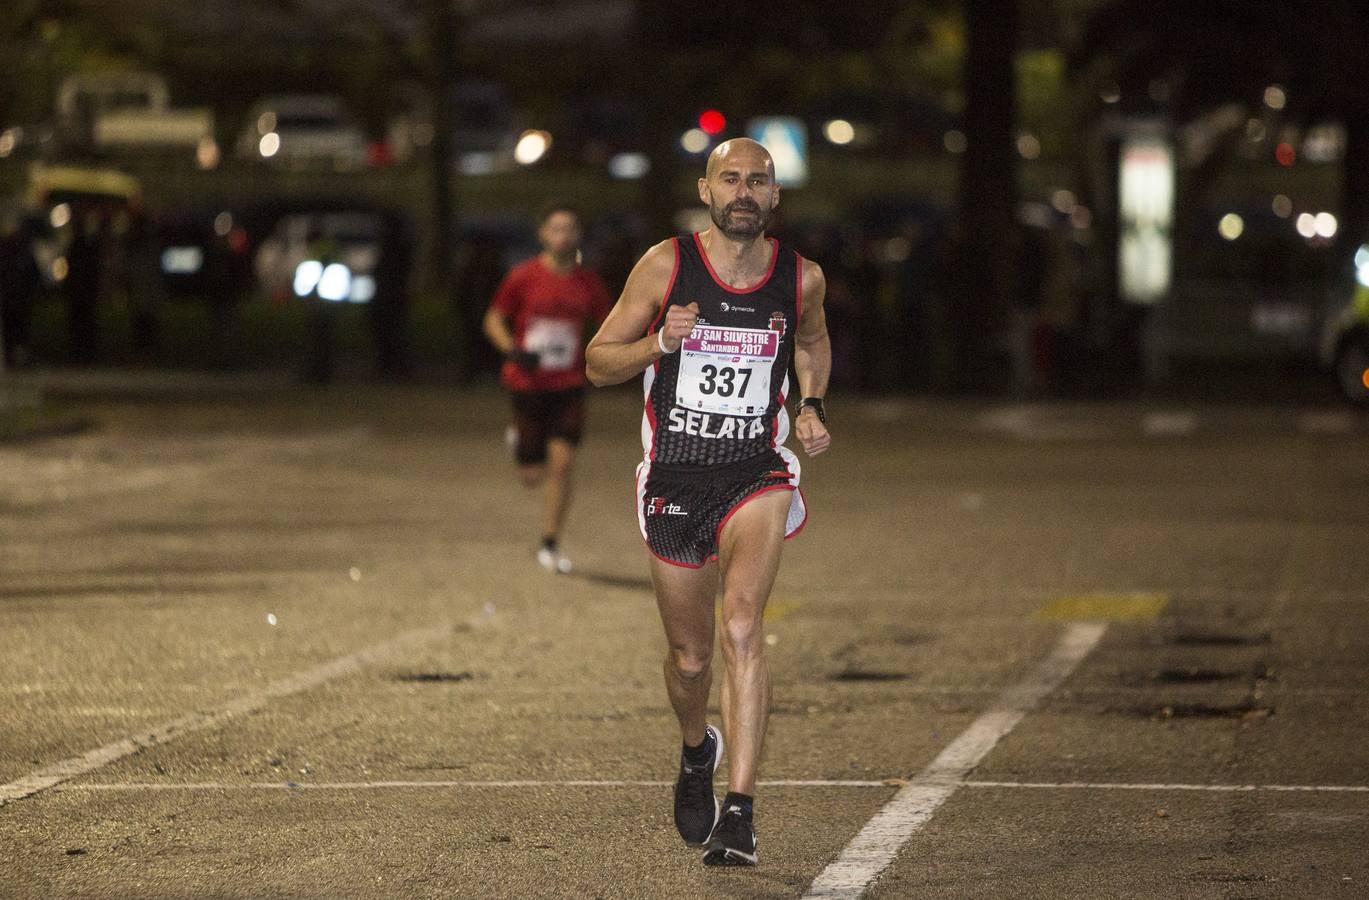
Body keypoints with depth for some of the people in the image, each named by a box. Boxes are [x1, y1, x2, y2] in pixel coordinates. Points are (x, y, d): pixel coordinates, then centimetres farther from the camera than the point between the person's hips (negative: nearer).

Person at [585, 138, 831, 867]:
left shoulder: (801, 278, 0)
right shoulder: (665, 266, -6)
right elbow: (598, 362, -1)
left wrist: (811, 407, 6)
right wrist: (661, 343, -19)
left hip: (757, 474, -1)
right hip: (673, 478, 1)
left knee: (741, 628, -23)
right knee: (690, 656, 11)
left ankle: (740, 811, -26)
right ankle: (698, 751, 46)